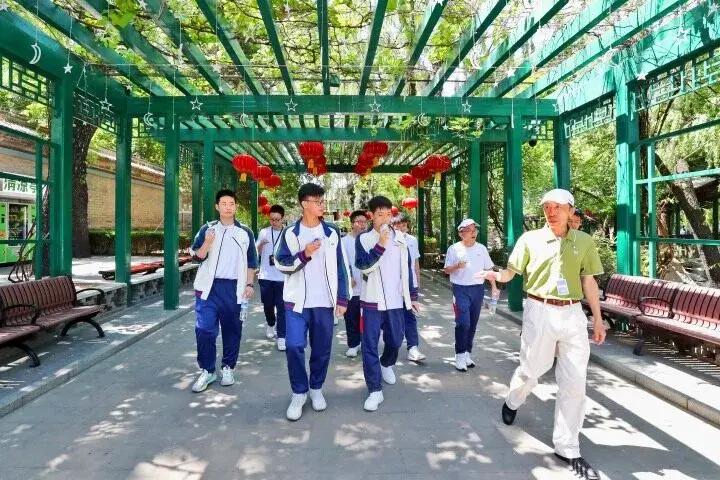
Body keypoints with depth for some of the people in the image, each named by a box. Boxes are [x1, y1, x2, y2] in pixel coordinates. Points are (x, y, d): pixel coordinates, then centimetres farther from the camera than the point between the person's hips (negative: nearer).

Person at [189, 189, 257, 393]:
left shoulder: (245, 232, 6)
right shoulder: (207, 229, 4)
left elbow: (251, 261, 9)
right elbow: (197, 256, -1)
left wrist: (249, 284, 1)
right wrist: (207, 242, -19)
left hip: (234, 288, 1)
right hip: (209, 287, 0)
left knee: (232, 330, 7)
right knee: (204, 329, -4)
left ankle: (228, 368, 21)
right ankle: (207, 370, 9)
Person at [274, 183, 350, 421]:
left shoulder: (332, 233, 4)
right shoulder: (290, 233, 0)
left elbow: (340, 267, 5)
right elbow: (281, 264, -3)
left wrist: (343, 298, 1)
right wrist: (304, 254, -17)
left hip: (324, 302, 2)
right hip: (297, 301, -1)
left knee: (322, 348, 8)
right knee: (294, 346, -7)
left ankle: (316, 388, 28)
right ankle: (299, 393, 11)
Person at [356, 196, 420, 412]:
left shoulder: (400, 237, 6)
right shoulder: (363, 238, -4)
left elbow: (407, 268, 11)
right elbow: (363, 266, -17)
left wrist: (413, 295, 11)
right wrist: (380, 245, -25)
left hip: (396, 300, 3)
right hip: (372, 300, -3)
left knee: (395, 341, 15)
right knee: (370, 345, -4)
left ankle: (386, 364, 47)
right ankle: (375, 390, 5)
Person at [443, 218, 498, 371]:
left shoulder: (481, 248, 7)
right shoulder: (454, 249, -3)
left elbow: (488, 269, 11)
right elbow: (446, 270, 0)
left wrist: (494, 287, 3)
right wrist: (457, 266, -19)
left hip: (478, 289, 4)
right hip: (461, 290, -4)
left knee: (472, 324, 9)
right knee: (463, 323, -12)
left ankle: (467, 353, 23)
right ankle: (460, 355, 1)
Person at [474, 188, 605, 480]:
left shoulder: (584, 241, 5)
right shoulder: (530, 239, -1)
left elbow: (589, 282, 10)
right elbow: (510, 272, -3)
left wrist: (597, 319, 10)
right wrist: (495, 275, -26)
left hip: (573, 314, 2)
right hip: (540, 312, -2)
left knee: (574, 383, 4)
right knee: (531, 369, 11)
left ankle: (567, 448, 18)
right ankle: (513, 401, 47)